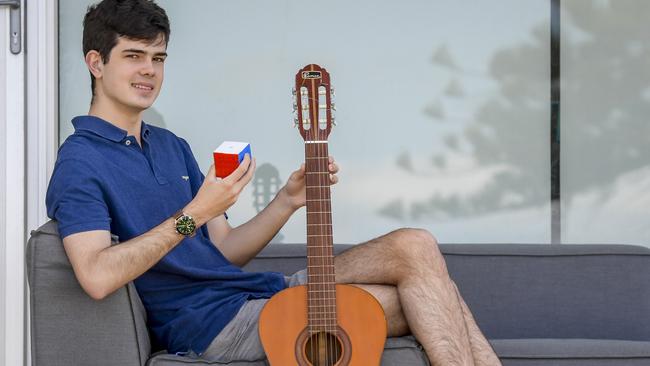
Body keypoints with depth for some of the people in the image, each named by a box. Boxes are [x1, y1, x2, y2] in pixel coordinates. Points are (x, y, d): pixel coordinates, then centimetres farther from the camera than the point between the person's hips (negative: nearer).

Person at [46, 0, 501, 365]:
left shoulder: (171, 147, 19)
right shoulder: (80, 161, -7)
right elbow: (97, 277, -24)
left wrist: (288, 200, 0)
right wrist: (193, 214, -25)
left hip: (261, 289, 8)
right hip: (208, 321, -8)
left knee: (415, 248, -8)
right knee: (415, 301, -15)